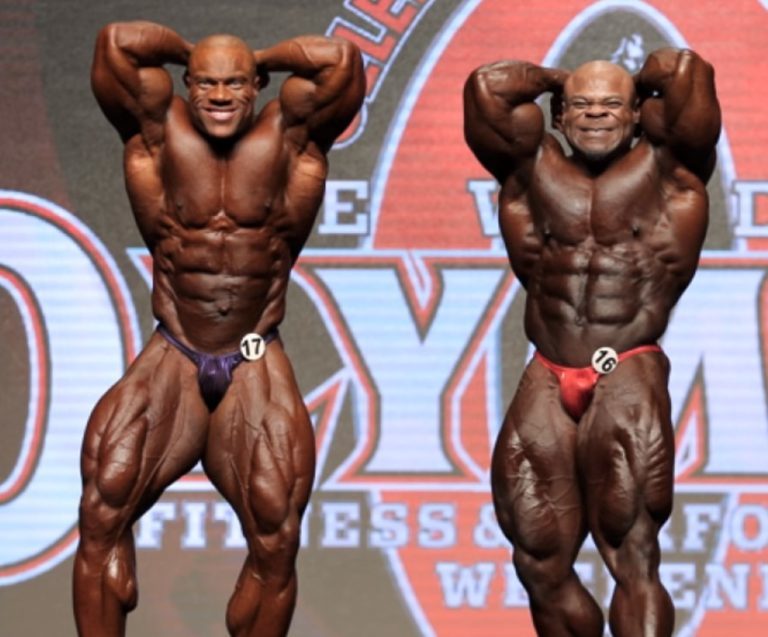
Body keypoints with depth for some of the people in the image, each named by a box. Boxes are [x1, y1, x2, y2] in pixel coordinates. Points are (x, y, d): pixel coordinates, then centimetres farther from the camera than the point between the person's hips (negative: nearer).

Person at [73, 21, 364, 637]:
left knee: (276, 540, -10)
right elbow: (117, 43, -11)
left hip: (257, 368, 0)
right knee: (103, 510, -16)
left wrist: (263, 57, 2)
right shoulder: (162, 129, 0)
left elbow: (342, 58, -13)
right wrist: (189, 52, 5)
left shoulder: (287, 133, -1)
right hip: (172, 360, 0)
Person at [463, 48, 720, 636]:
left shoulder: (664, 164, 6)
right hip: (547, 381, 4)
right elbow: (486, 86, 3)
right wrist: (554, 79, 18)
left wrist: (644, 78, 13)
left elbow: (689, 72, -7)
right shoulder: (535, 167, 14)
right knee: (541, 560, 4)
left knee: (633, 554, -13)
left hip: (629, 375, -4)